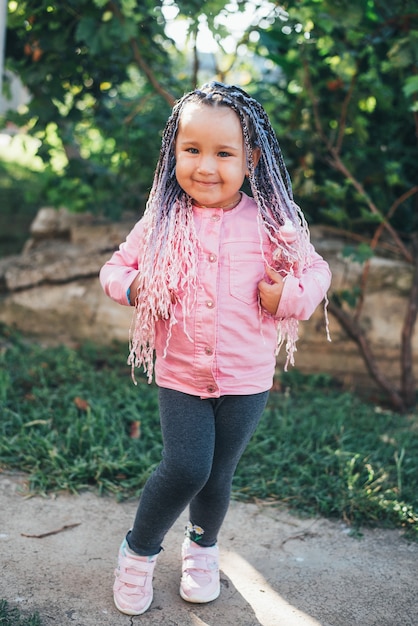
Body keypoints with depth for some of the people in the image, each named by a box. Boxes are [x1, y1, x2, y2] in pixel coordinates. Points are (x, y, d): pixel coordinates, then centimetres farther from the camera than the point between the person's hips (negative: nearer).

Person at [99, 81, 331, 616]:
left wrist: (291, 294, -15)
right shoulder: (161, 222, -5)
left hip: (247, 378, 1)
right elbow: (115, 267, 7)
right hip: (179, 375, 0)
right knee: (185, 469, -11)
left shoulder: (270, 224, -7)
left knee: (217, 474, 13)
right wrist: (133, 285, -14)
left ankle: (203, 544, 46)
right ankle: (138, 551, 19)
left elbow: (316, 271, 5)